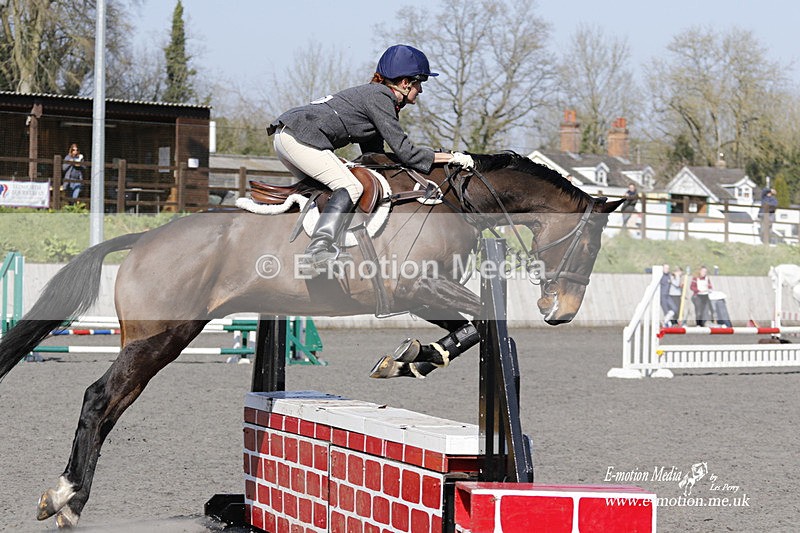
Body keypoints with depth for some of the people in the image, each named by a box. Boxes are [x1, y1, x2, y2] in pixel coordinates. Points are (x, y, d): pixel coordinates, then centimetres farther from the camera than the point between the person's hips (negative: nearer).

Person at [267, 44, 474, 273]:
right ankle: (319, 248, -31)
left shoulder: (373, 94, 23)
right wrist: (451, 157, -4)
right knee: (350, 187, -17)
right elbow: (406, 153, -10)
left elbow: (374, 156, 28)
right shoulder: (380, 98, -6)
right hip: (301, 138, -11)